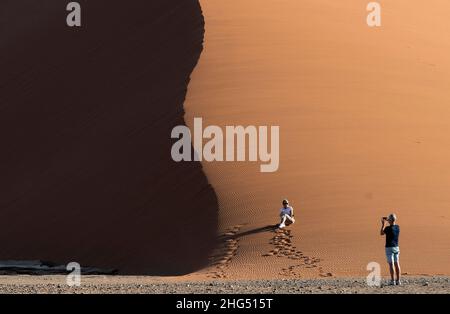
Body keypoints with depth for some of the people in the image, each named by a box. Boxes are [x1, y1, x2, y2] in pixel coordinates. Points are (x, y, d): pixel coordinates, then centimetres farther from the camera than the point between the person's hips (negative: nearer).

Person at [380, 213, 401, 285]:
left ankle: (392, 281, -7)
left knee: (391, 264, -6)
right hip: (396, 247, 6)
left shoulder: (388, 228, -16)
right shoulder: (398, 227, 3)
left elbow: (381, 233, 2)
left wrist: (383, 224, 8)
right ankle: (398, 281, 7)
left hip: (389, 248, -6)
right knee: (397, 264, 7)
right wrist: (387, 220, 28)